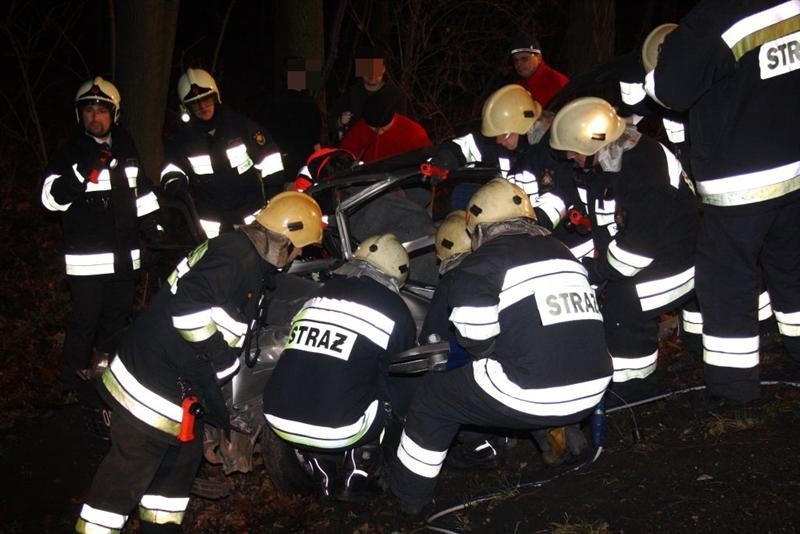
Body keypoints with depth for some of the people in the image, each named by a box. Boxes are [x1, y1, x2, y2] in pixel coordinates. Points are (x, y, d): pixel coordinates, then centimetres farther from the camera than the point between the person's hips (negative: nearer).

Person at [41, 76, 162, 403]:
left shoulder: (125, 149, 11)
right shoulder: (71, 152, -4)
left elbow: (142, 197, 18)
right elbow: (51, 197, -18)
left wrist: (157, 235, 13)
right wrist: (84, 168, -29)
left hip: (124, 258, 5)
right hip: (87, 260, -5)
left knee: (118, 321, 16)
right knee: (84, 323, -3)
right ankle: (74, 387, 9)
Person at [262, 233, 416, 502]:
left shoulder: (315, 298, 13)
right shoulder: (395, 311, 0)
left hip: (278, 420, 5)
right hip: (337, 429, -5)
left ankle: (326, 480, 30)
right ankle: (354, 484, 19)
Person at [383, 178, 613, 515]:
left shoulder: (480, 265, -3)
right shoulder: (563, 253, 16)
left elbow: (477, 342, -7)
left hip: (531, 398, -6)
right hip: (591, 392, 7)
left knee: (435, 394, 16)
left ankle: (409, 491, 26)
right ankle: (558, 432, 34)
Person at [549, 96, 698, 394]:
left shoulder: (644, 173, -32)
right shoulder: (605, 163, -3)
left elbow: (639, 244, -30)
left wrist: (597, 271, -20)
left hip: (671, 257, -9)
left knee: (623, 306, -19)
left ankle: (628, 382, 0)